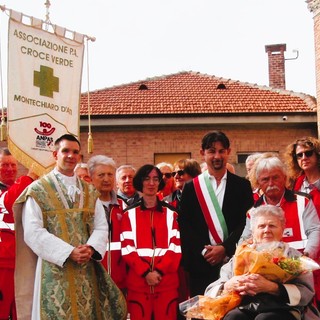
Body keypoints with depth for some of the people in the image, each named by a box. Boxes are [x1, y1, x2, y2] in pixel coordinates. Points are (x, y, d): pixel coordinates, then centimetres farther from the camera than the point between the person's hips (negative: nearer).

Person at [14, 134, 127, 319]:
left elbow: (101, 226, 7)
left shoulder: (90, 192, 12)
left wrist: (91, 248, -14)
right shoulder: (37, 190, -2)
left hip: (86, 269, 4)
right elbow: (33, 232, -11)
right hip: (53, 269, -4)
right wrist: (69, 252, -18)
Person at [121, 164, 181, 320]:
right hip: (137, 282, 0)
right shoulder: (129, 213, 5)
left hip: (167, 281, 1)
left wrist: (160, 270, -11)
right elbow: (127, 249, -1)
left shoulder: (170, 213, 7)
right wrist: (145, 272, -12)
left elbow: (176, 247, 1)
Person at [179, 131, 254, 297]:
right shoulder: (191, 187, 8)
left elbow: (247, 222, 1)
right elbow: (185, 225, 3)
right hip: (201, 263, 0)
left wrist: (225, 248, -9)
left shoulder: (242, 185, 8)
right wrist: (204, 251, -8)